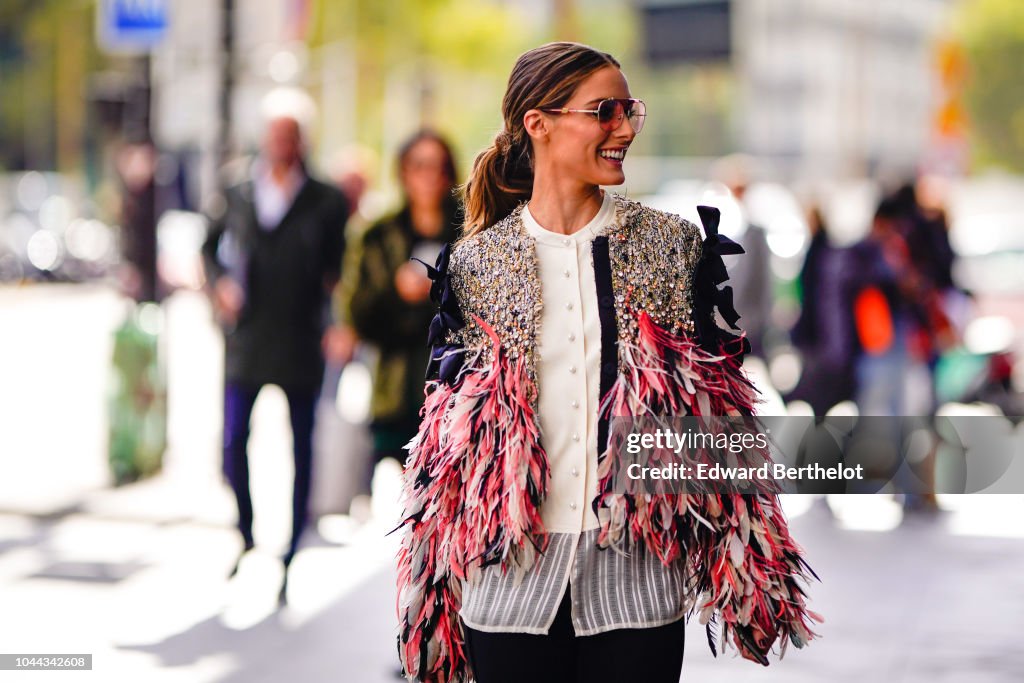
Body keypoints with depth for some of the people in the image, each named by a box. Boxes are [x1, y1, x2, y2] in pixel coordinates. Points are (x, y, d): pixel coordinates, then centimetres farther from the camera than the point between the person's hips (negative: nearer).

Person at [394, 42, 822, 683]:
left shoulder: (673, 245, 3)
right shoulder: (475, 263, 4)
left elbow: (718, 410, 5)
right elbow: (448, 429, 9)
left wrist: (747, 566, 0)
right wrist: (435, 588, 8)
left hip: (637, 575, 0)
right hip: (510, 578, 0)